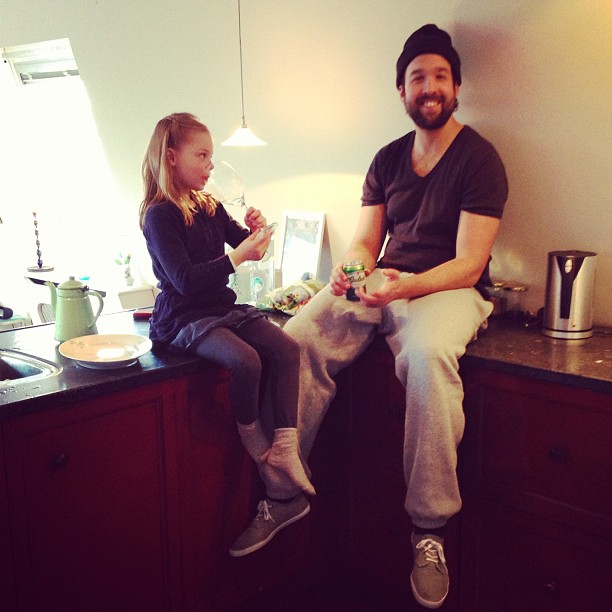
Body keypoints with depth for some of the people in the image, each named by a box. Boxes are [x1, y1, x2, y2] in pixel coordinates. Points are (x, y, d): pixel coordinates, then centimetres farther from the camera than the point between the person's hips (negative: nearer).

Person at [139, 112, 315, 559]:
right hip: (184, 321, -7)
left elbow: (240, 242, 21)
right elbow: (185, 280, -19)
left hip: (224, 309, 8)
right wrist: (237, 257, -25)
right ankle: (263, 457, -9)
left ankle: (283, 496, -23)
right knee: (245, 361, -34)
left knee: (286, 349, -17)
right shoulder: (160, 216, -9)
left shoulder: (210, 207, 14)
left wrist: (255, 230, -2)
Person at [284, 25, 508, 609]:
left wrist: (404, 286, -28)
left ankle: (429, 529, -26)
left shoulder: (479, 159, -3)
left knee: (428, 353, -39)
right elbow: (365, 241, 13)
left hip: (447, 290, -5)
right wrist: (349, 270, -11)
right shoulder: (387, 159, 16)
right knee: (297, 336, -23)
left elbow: (467, 265, -10)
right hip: (381, 283, 5)